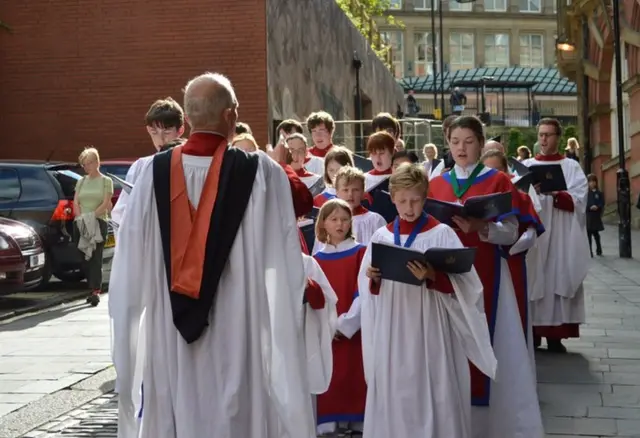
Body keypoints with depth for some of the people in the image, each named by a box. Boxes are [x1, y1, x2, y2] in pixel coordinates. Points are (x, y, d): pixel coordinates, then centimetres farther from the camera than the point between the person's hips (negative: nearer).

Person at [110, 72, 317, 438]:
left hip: (169, 334, 3)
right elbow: (284, 265, -11)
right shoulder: (262, 172, -11)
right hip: (239, 333, -2)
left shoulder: (154, 172, -3)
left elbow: (131, 259, 2)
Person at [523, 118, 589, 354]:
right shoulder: (525, 165, 13)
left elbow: (578, 200, -4)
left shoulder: (571, 167, 8)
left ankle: (555, 336, -1)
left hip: (561, 236, -1)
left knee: (559, 279, -4)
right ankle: (532, 332, 4)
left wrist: (555, 193, -21)